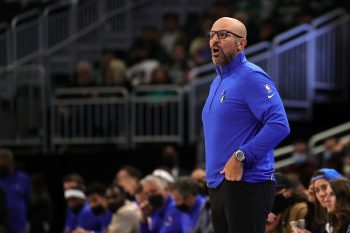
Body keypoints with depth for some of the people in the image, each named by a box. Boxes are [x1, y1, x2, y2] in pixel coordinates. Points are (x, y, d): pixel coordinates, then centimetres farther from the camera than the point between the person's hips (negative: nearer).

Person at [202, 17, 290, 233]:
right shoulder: (218, 82, 19)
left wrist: (240, 157, -23)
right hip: (218, 185, 10)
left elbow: (279, 124, -22)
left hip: (246, 184, -10)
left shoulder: (251, 77, -11)